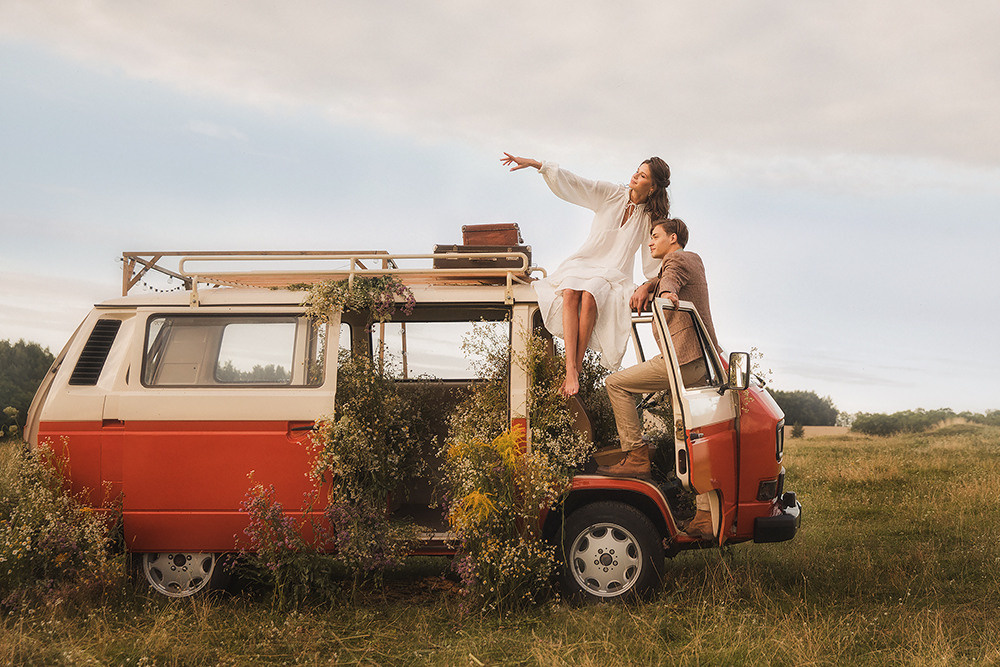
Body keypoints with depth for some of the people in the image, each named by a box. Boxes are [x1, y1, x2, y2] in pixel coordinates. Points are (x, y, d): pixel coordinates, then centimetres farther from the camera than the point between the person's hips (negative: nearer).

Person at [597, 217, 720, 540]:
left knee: (616, 383, -4)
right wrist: (646, 286, 13)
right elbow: (663, 281, 35)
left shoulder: (676, 261, -3)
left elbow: (670, 281, -26)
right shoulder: (694, 260, 25)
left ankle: (636, 456, -6)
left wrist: (666, 294, -48)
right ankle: (706, 514, 4)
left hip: (682, 360, -10)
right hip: (703, 360, 10)